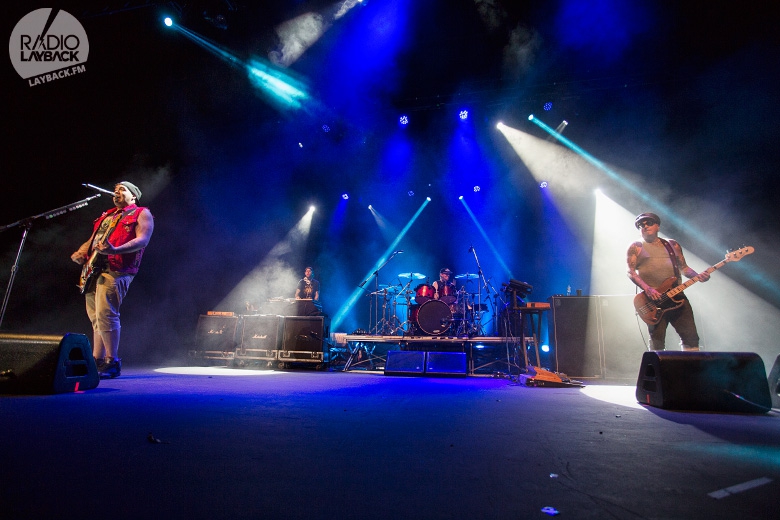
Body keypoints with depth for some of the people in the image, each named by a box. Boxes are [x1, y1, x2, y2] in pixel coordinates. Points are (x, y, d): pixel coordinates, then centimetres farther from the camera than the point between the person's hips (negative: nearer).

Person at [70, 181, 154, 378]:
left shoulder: (141, 214, 3)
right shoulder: (107, 216, 28)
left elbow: (143, 239, -13)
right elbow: (92, 240, 29)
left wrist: (115, 250, -27)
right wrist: (80, 254, 8)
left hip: (115, 270, -8)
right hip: (93, 269, 8)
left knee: (105, 314, -15)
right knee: (95, 317, 10)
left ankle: (112, 362, -8)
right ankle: (96, 361, 17)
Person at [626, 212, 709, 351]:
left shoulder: (672, 245, 18)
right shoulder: (636, 247, 6)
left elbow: (683, 267, 20)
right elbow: (631, 272, -2)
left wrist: (698, 276, -1)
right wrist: (647, 289, -16)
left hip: (677, 296, 4)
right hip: (653, 300, -4)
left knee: (691, 336, 0)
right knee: (657, 342, -2)